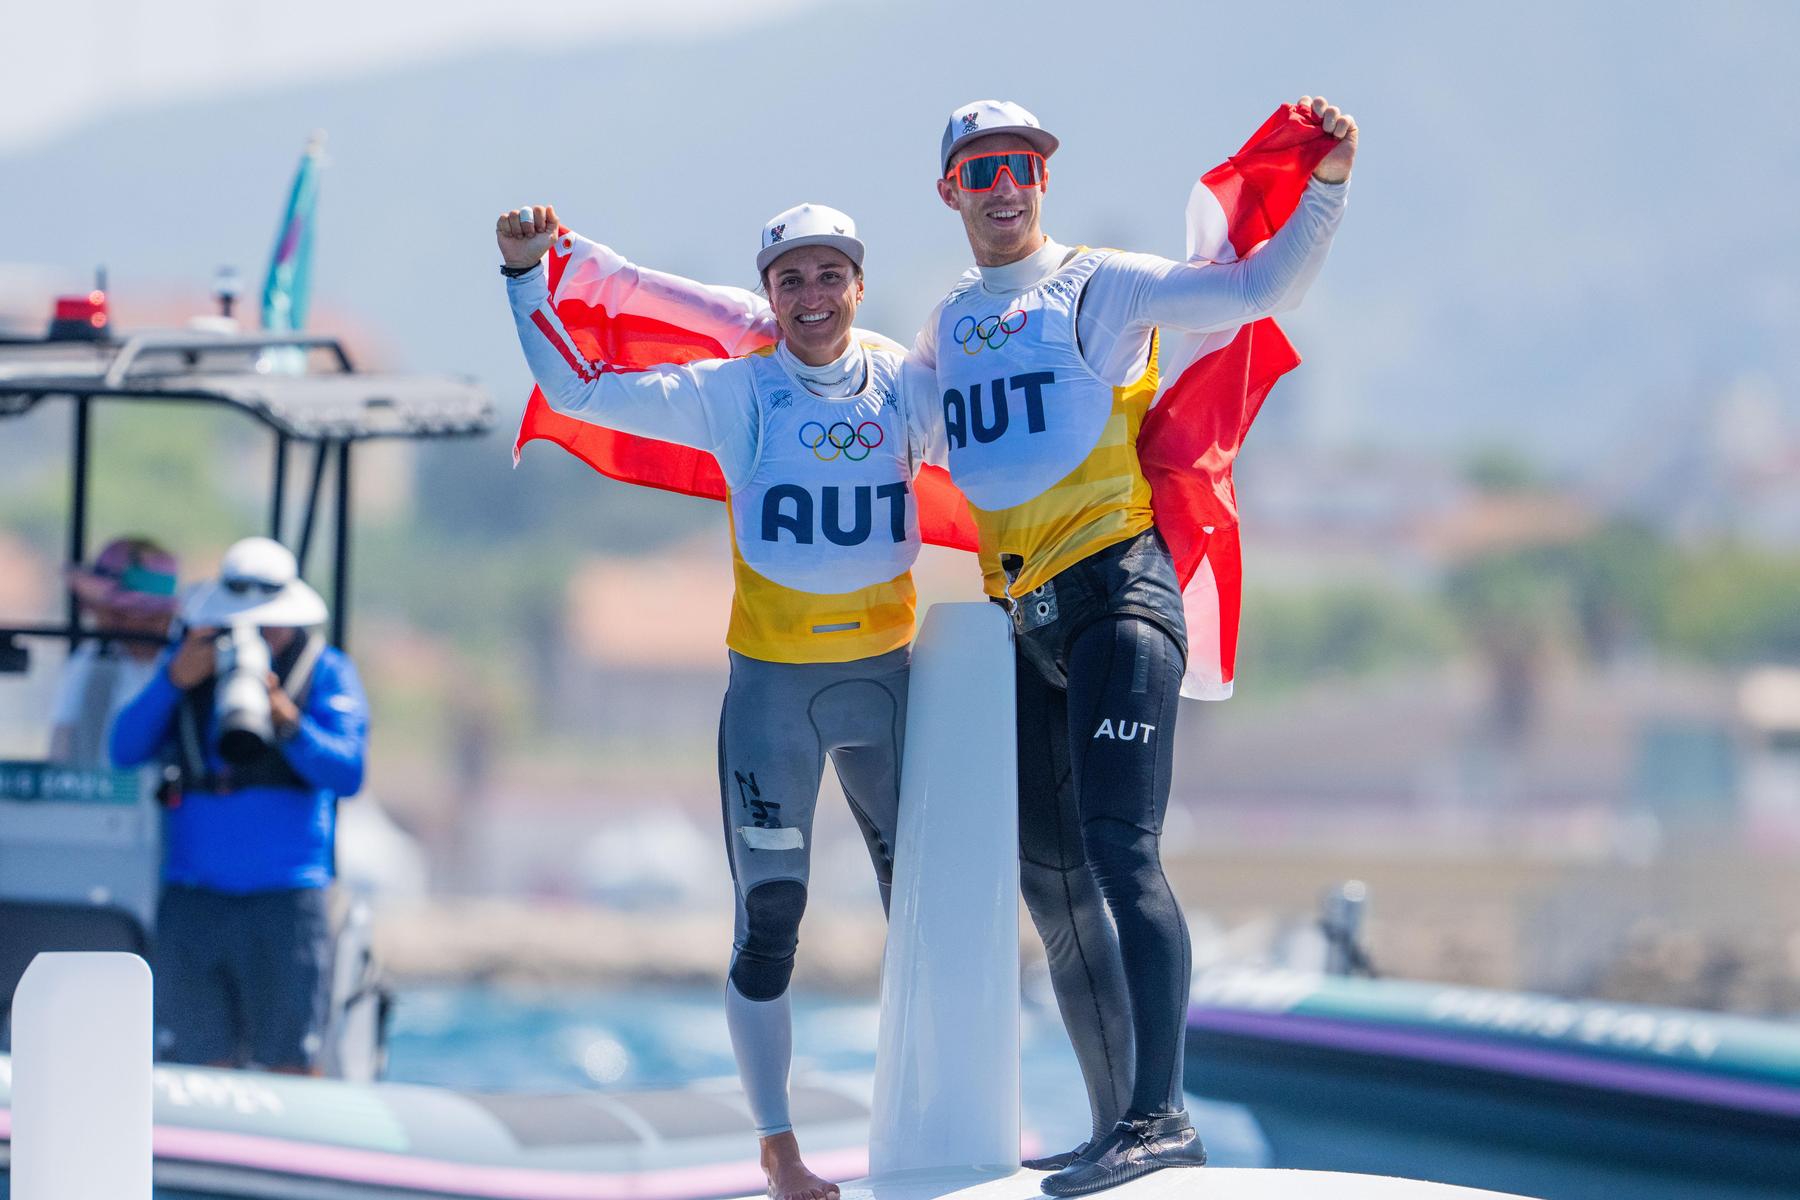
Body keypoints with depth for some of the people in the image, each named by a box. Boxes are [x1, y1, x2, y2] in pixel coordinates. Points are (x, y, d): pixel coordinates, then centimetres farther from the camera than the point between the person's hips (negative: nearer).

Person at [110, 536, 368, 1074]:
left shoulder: (324, 671, 4)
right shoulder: (189, 660, 13)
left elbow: (348, 772, -7)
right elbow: (125, 749, 4)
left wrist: (288, 722, -23)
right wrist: (174, 681, -10)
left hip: (284, 903, -3)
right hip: (192, 897, 3)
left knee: (290, 1067, -6)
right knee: (201, 1064, 1)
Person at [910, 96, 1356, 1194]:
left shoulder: (1097, 285, 0)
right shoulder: (948, 328, 19)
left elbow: (1255, 289, -9)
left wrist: (1327, 189, -22)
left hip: (1115, 588, -7)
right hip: (1026, 618, 7)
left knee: (1119, 850, -20)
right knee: (1051, 880, 8)